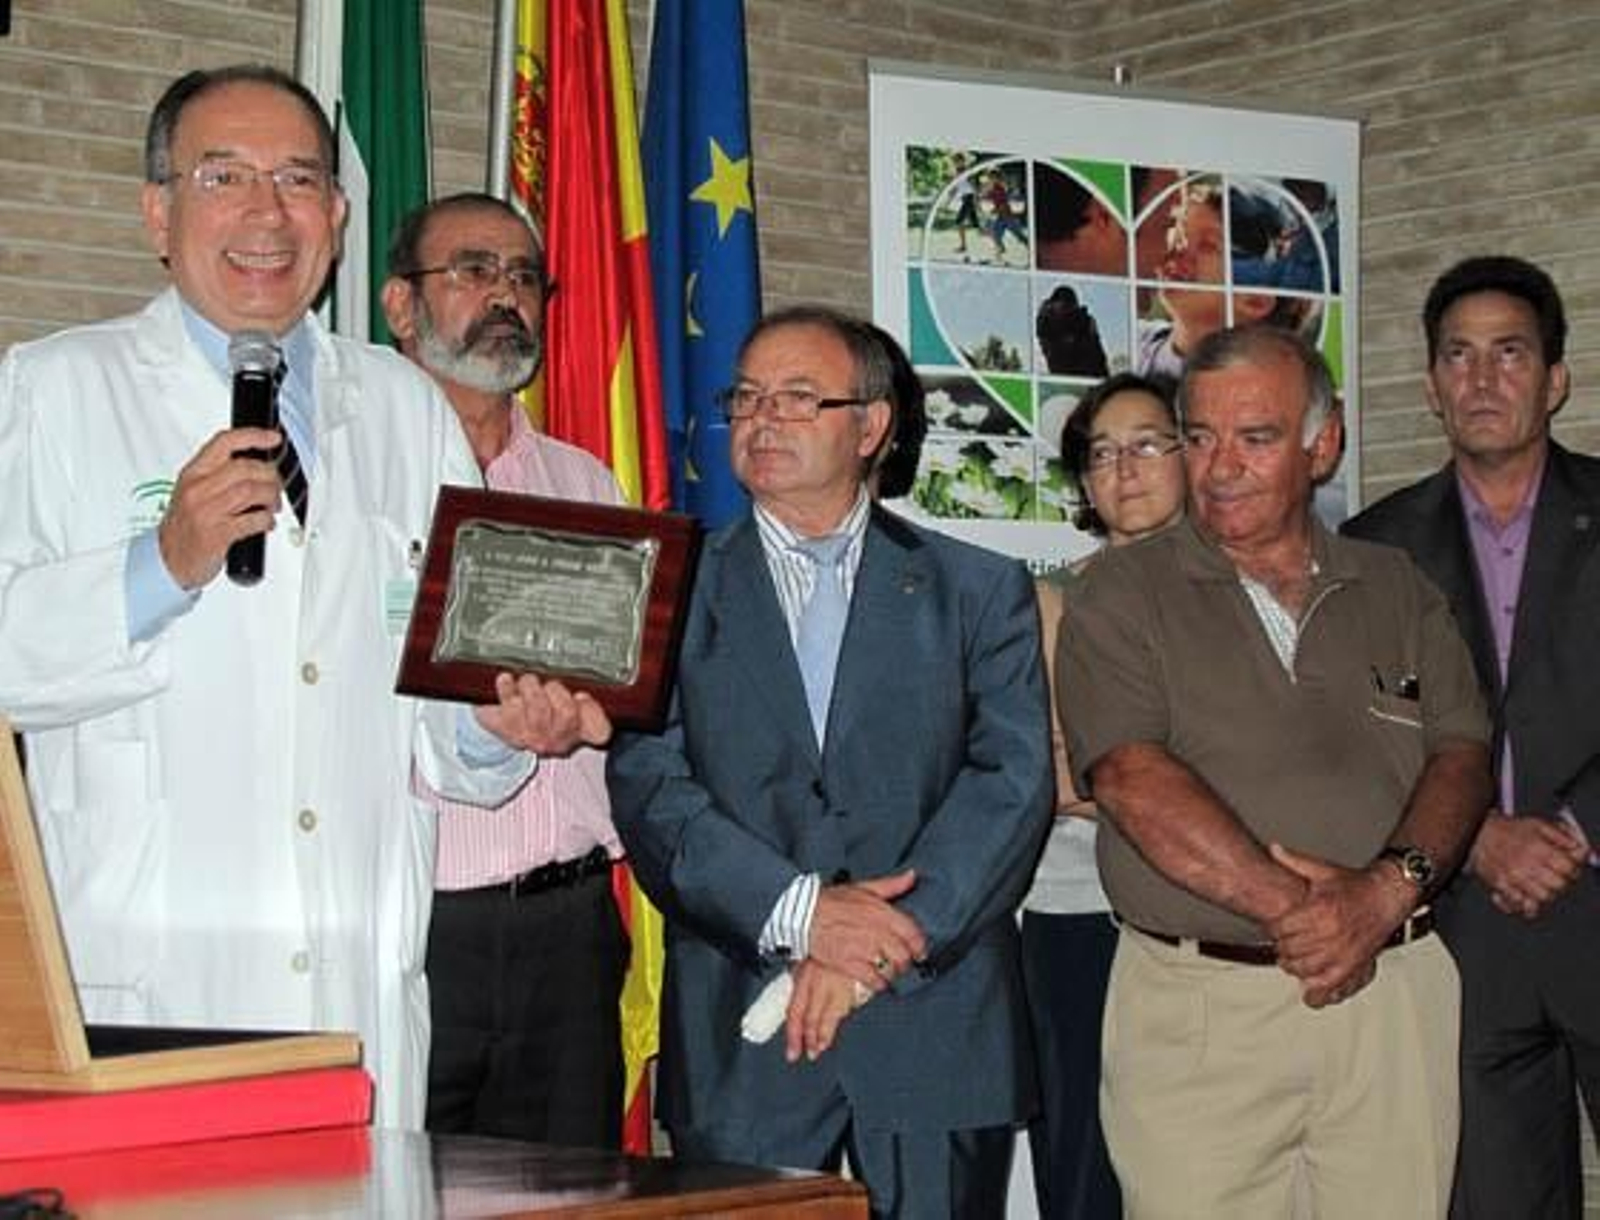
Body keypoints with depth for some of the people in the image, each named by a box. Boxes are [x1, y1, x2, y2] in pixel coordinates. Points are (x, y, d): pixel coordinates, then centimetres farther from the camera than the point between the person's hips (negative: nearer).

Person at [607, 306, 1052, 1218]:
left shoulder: (981, 592, 8)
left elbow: (1014, 781, -3)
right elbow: (650, 791, -3)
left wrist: (875, 948, -13)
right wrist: (799, 912, -16)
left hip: (938, 1033, 0)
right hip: (741, 1043, 0)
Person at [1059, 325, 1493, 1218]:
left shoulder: (1398, 591, 14)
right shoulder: (1121, 596, 3)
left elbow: (1462, 756, 4)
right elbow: (1132, 778, -10)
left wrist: (1389, 888, -16)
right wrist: (1290, 905, -19)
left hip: (1392, 990, 3)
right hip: (1197, 1006, -2)